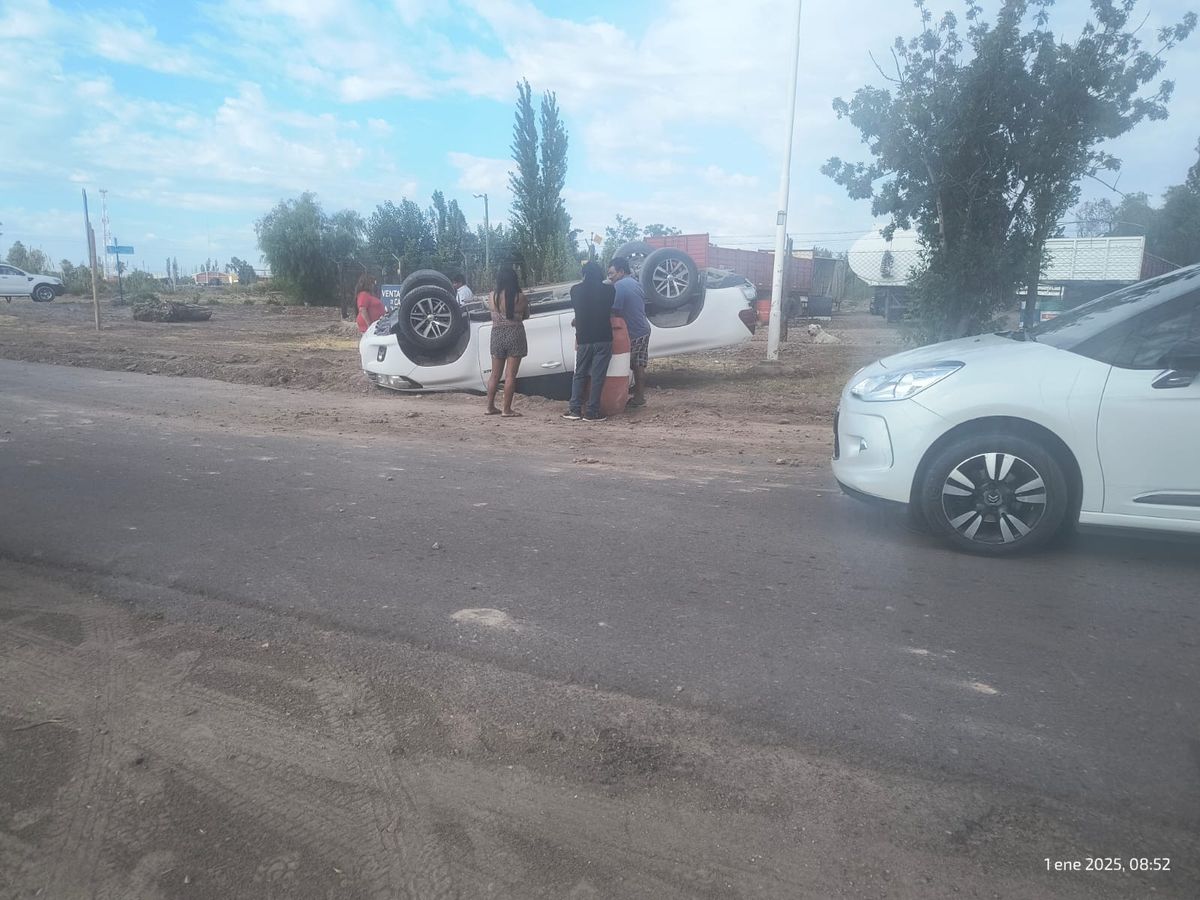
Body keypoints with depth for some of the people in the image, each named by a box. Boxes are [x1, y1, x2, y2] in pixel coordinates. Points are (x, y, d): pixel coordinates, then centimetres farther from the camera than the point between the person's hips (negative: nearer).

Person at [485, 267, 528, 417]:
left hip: (497, 335, 3)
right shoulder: (520, 297, -9)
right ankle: (507, 410, 1)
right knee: (510, 375, 0)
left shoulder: (492, 297, -3)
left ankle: (490, 407, 19)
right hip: (515, 335, -3)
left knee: (495, 374, 14)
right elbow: (526, 316, 4)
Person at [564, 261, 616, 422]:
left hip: (583, 338, 1)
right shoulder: (609, 290, 0)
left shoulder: (576, 290, 0)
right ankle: (592, 412, 2)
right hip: (604, 338, -1)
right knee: (598, 376, 2)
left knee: (579, 375, 13)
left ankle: (575, 409, 7)